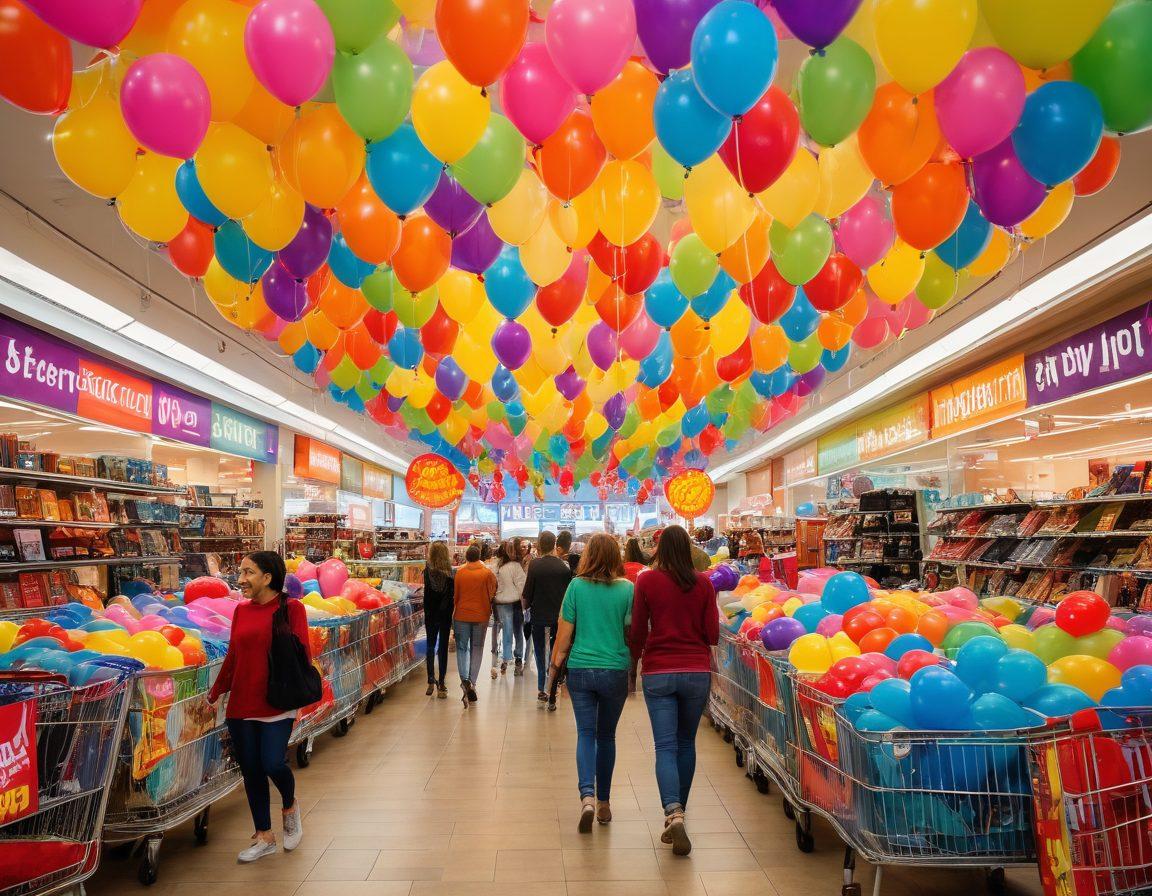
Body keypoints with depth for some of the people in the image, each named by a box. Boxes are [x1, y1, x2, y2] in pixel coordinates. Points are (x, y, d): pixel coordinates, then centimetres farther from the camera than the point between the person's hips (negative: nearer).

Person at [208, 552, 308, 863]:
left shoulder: (291, 608, -9)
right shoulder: (241, 610, 7)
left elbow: (302, 654, -9)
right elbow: (233, 656, 14)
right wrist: (215, 692, 18)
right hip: (241, 705, 5)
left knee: (273, 764, -9)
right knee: (251, 770, 11)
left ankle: (290, 807, 25)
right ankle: (264, 837, 27)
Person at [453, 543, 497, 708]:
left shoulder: (459, 572, -5)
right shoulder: (488, 573, -6)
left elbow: (455, 595, 2)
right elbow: (492, 594, 1)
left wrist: (455, 613, 14)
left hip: (462, 615, 0)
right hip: (481, 615, 0)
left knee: (462, 648, 9)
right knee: (477, 648, 13)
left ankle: (464, 679, -11)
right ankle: (472, 682, 11)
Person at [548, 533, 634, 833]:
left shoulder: (577, 586, -5)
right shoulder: (627, 589, -6)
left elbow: (564, 631, -2)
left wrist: (555, 664, 11)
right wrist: (634, 667, 13)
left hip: (580, 670, 0)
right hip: (615, 671, 1)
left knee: (585, 733, 6)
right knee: (606, 735, 14)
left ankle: (587, 795, -13)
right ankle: (603, 802, 24)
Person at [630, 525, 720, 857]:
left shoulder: (647, 581, -5)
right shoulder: (703, 583, -1)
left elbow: (638, 631, -1)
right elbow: (713, 635, 1)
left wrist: (635, 660, 15)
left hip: (658, 672, -2)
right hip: (697, 671, 2)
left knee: (666, 746, 0)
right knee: (686, 742, 18)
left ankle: (673, 814, -18)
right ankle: (679, 809, 30)